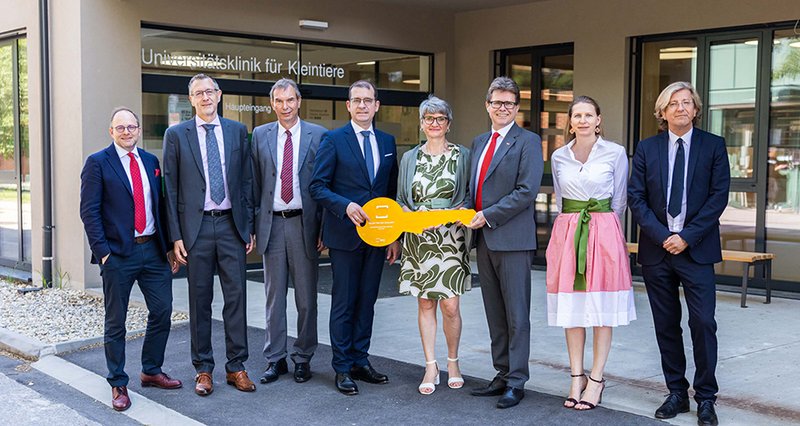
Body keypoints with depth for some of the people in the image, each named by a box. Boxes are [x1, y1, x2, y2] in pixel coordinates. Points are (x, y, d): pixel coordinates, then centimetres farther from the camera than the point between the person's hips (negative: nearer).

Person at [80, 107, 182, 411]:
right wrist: (102, 252, -14)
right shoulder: (98, 163, -3)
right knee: (116, 321, 5)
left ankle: (152, 371, 27)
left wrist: (169, 247, 9)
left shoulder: (151, 161, 12)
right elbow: (89, 211, -8)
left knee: (162, 313, 9)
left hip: (153, 250, 5)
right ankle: (118, 384, 17)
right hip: (119, 253, -5)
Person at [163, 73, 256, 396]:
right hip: (196, 227, -1)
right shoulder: (176, 135, 2)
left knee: (236, 296, 3)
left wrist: (249, 227, 5)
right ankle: (203, 368, 17)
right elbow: (171, 189, 1)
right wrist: (176, 236, -4)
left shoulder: (237, 131, 8)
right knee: (200, 300, 6)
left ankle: (236, 366, 14)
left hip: (231, 225, 2)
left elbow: (246, 181, 9)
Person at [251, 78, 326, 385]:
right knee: (274, 296, 9)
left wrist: (324, 227, -4)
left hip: (304, 223, -1)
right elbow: (255, 184, 8)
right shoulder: (260, 135, 7)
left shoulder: (318, 135, 1)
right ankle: (275, 359, 19)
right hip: (272, 224, 2)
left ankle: (303, 359, 18)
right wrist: (253, 224, 2)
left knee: (306, 297, 6)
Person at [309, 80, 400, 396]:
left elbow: (392, 191, 13)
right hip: (345, 235, -4)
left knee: (367, 301, 12)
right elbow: (317, 186, -7)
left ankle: (360, 361, 23)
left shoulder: (387, 141, 11)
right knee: (344, 303, 2)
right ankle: (343, 368, 12)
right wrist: (346, 206, -23)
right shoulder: (333, 140, -3)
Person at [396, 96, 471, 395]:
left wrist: (459, 210, -13)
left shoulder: (462, 156, 3)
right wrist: (408, 214, -6)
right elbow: (401, 200, 14)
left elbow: (471, 195, 6)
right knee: (425, 303, 5)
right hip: (418, 238, 2)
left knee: (450, 305, -3)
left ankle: (452, 362, 18)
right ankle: (431, 367, 14)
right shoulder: (410, 158, 10)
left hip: (450, 238, -2)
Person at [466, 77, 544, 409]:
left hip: (512, 239, -7)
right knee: (495, 315, 12)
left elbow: (527, 191, -15)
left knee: (516, 315, -1)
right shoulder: (479, 142, 17)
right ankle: (502, 375, 22)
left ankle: (516, 382, 6)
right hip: (484, 239, 7)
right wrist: (468, 209, 2)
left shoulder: (528, 141, -5)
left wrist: (488, 215, -15)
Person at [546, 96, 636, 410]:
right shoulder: (558, 157, 9)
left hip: (604, 233, -3)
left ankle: (596, 379, 9)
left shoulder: (615, 153, 0)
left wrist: (601, 228, 8)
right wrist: (573, 227, 14)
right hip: (566, 234, 3)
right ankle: (577, 377, 14)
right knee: (571, 307, 5)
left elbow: (619, 200, 5)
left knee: (602, 308, 0)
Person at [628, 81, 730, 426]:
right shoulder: (646, 148, 7)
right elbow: (636, 197, 2)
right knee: (666, 325, 8)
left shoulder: (713, 146, 3)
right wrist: (662, 236, -10)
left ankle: (705, 398, 7)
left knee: (703, 322, -6)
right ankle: (676, 394, 19)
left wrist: (687, 236, -11)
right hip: (656, 250, 2)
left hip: (696, 249, -2)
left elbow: (719, 196, -4)